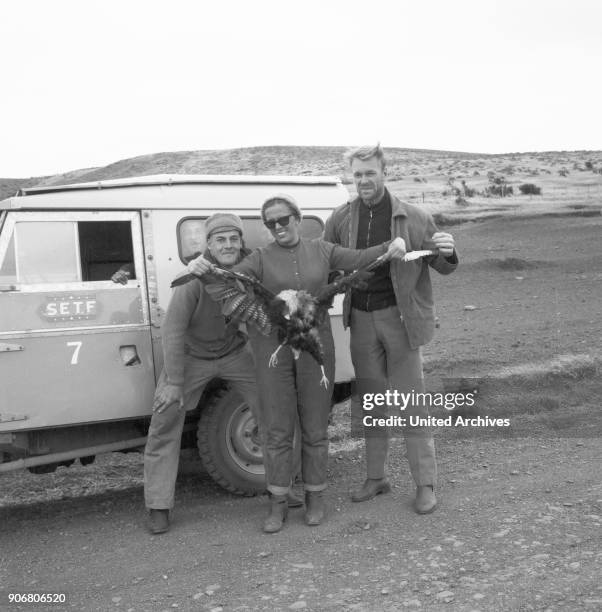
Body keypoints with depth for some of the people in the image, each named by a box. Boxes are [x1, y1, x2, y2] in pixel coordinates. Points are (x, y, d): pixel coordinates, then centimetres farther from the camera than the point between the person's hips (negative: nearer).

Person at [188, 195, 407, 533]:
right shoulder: (261, 258, 0)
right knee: (278, 430, 4)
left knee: (315, 428, 9)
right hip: (273, 349, -1)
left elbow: (358, 258, -5)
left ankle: (315, 496, 25)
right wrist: (203, 270, -34)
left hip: (316, 346, 1)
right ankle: (279, 503, 18)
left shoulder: (321, 251, 6)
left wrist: (390, 247, -22)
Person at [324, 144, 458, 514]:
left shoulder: (413, 218, -5)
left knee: (411, 402, 1)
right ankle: (376, 478, 26)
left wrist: (447, 253, -21)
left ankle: (426, 484, 13)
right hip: (362, 319, 3)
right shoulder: (341, 219, 2)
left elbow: (442, 268, 2)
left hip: (399, 317, -3)